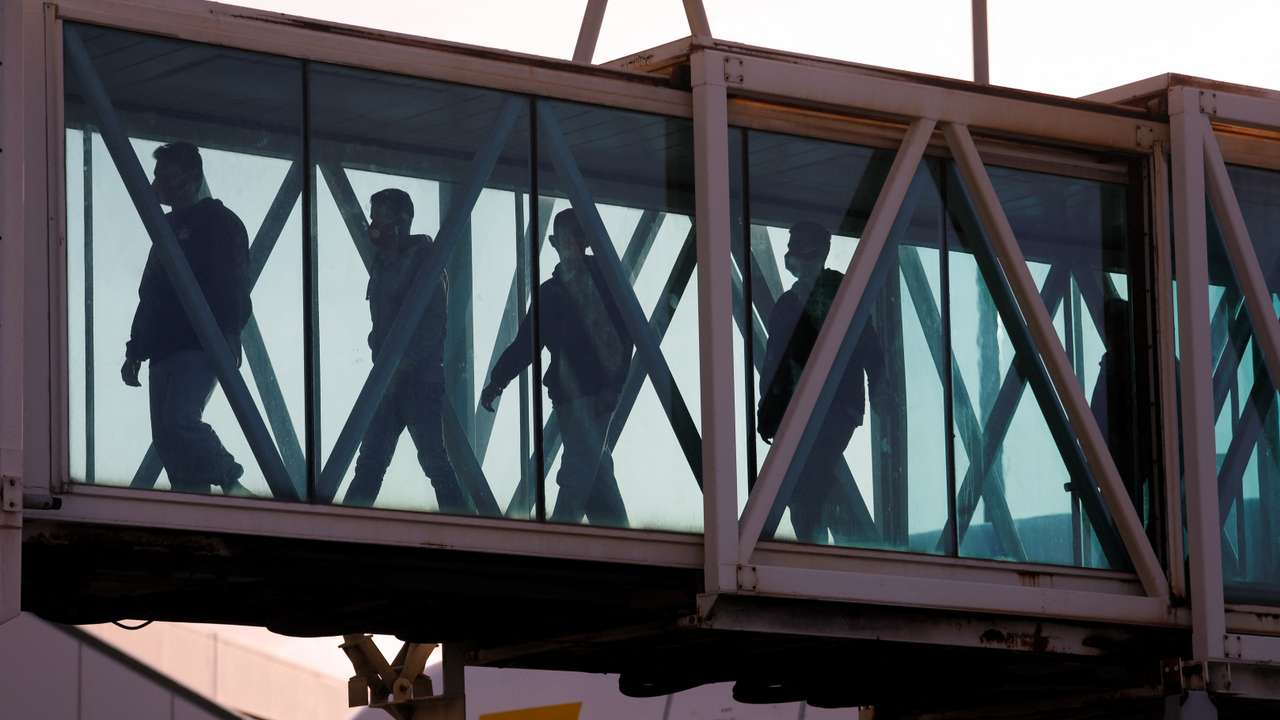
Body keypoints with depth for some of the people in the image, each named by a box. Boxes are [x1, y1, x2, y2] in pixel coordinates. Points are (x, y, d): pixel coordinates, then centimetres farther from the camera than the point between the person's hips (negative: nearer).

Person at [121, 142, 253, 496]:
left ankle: (232, 486, -10)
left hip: (202, 347, -8)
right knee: (166, 438, 0)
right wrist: (136, 351, 20)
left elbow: (232, 291, -11)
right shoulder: (169, 227, 23)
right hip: (164, 351, 8)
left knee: (178, 421, -24)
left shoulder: (220, 223, -1)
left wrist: (225, 341, -22)